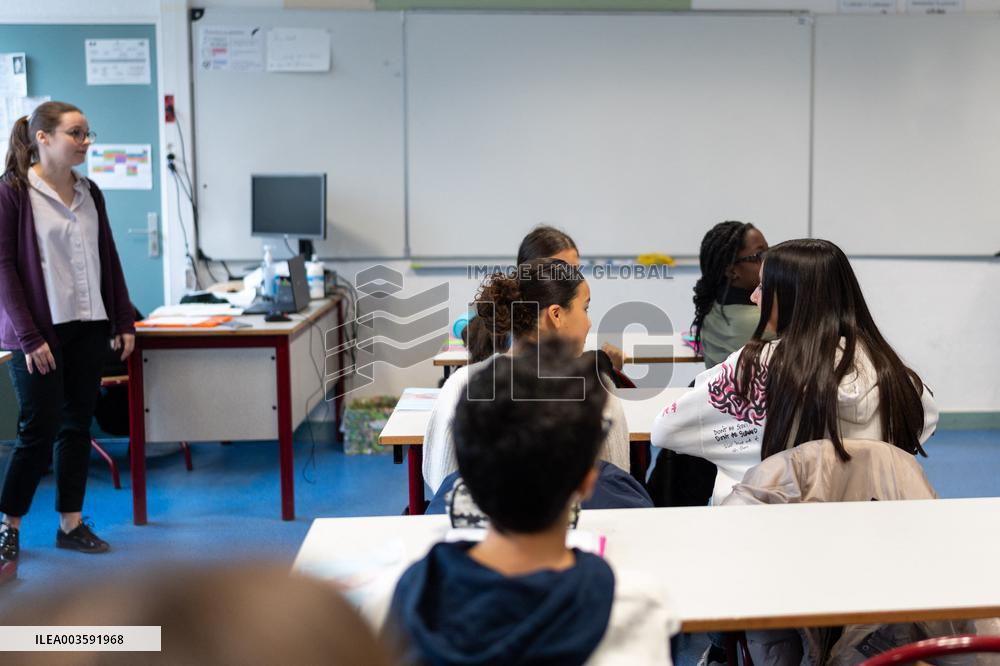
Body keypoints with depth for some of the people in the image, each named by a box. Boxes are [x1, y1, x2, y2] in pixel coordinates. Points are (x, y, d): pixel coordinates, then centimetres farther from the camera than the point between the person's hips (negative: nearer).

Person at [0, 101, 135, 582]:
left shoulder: (89, 194, 9)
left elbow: (108, 260, 13)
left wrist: (123, 322, 9)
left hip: (89, 326, 6)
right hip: (40, 330, -6)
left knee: (78, 425, 9)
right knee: (39, 429, -3)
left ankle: (71, 523, 19)